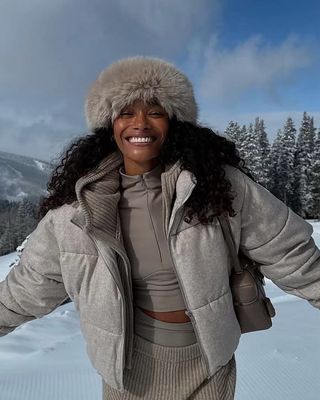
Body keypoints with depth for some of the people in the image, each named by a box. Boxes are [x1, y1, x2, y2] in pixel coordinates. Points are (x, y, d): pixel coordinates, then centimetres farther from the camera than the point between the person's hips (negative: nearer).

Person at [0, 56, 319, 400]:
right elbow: (30, 282, 0)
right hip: (131, 362, 1)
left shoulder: (217, 181, -17)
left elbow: (286, 251, -8)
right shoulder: (77, 207, -13)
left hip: (209, 362, 0)